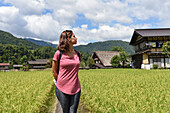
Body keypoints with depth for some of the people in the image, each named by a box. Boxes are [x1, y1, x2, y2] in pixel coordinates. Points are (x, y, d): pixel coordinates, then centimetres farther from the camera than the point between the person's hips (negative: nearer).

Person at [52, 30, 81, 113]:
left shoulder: (77, 54, 5)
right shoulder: (59, 53, -7)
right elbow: (54, 72, 1)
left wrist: (73, 83, 12)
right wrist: (60, 83, 5)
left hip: (75, 89, 3)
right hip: (62, 89, -3)